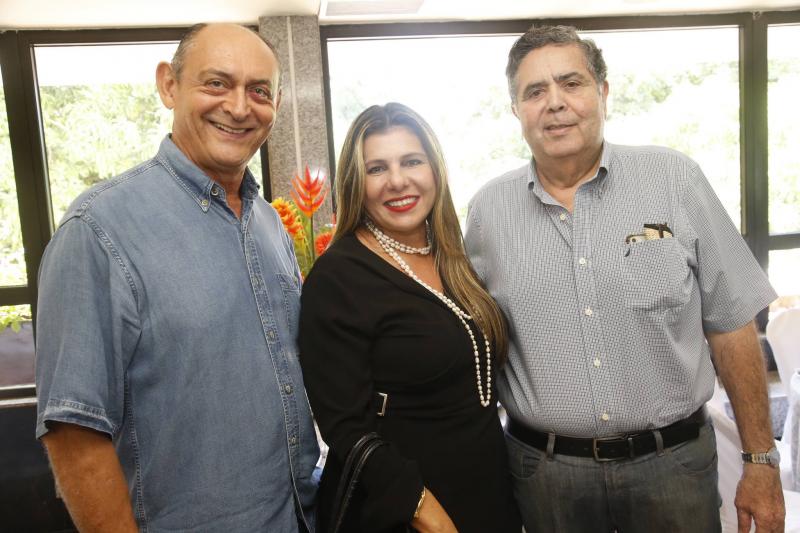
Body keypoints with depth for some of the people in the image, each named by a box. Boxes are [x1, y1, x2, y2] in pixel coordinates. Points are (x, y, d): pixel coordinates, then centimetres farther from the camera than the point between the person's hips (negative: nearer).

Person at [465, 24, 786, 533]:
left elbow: (730, 325, -2)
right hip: (546, 469, 1)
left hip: (674, 459, 0)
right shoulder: (489, 209, -3)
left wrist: (761, 461, 0)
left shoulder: (675, 179, -5)